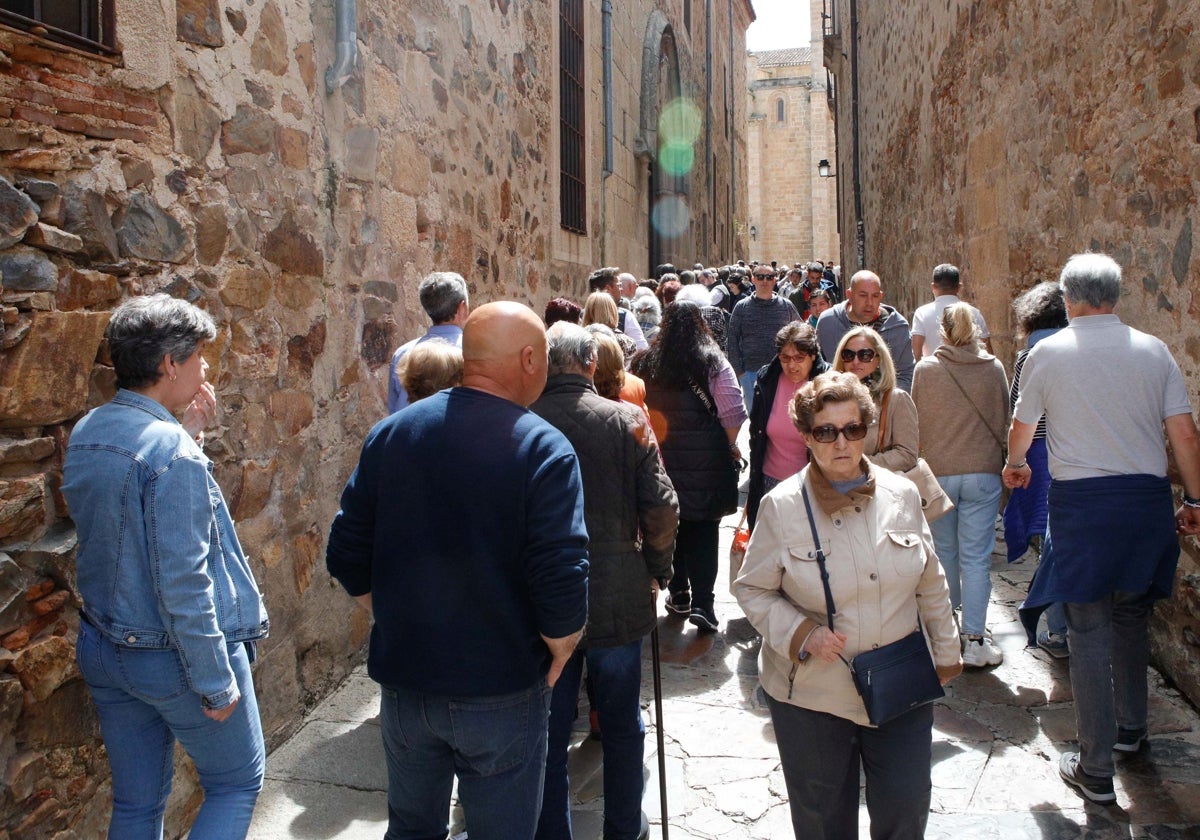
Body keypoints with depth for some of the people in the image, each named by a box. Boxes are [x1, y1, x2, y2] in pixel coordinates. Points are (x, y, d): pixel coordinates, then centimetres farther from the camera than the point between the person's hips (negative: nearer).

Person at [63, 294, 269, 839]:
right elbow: (182, 585, -24)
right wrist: (215, 683, -16)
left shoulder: (84, 436, 1)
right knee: (239, 782, 14)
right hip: (172, 656, -8)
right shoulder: (172, 452, -25)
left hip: (103, 650, 8)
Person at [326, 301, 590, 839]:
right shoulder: (545, 449, -17)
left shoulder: (391, 433, -3)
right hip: (501, 692, -4)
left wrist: (397, 623, 13)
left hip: (403, 680, 5)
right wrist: (558, 655, -4)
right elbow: (561, 583, -22)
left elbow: (348, 557, 0)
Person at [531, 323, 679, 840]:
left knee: (549, 735, 15)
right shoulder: (626, 420, -9)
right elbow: (661, 510, -11)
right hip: (618, 599, 0)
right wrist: (657, 570, 5)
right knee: (622, 726, 19)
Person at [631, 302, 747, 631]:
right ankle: (702, 602, 1)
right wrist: (734, 447, 3)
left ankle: (678, 592, 26)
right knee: (704, 530, 4)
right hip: (706, 461, -3)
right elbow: (732, 413, -11)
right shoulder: (713, 363, -6)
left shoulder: (645, 363, 1)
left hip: (663, 457, 3)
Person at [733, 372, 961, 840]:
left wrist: (946, 653, 14)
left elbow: (930, 584, 9)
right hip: (811, 695, -2)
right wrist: (802, 635, -19)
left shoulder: (902, 495, -1)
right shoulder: (781, 507, -11)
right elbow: (752, 590, -5)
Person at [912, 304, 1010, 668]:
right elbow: (1004, 419, 7)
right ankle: (974, 640, 2)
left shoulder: (925, 369, -7)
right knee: (976, 558, 2)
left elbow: (917, 421, 3)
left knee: (944, 552, 16)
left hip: (938, 472, 0)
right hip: (983, 472, 0)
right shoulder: (994, 368, -4)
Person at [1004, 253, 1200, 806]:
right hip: (1149, 497, 4)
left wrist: (1015, 465, 31)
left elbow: (1022, 425, 11)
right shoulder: (1152, 350, 2)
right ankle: (1130, 726, 39)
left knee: (1090, 632, 1)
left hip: (1082, 500, -3)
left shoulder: (1048, 353, -4)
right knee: (1132, 616, 22)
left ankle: (1096, 770, 6)